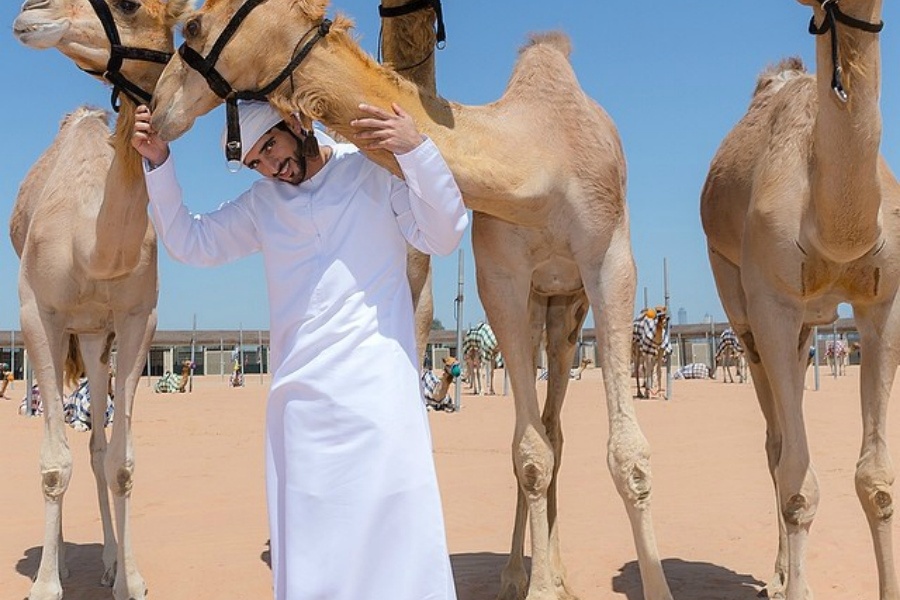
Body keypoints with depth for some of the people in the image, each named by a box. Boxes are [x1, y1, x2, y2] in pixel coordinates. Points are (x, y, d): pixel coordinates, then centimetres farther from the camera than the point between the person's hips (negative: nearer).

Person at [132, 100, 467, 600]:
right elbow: (190, 242, 18)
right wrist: (158, 163, 8)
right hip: (299, 397, 5)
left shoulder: (375, 169, 1)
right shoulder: (262, 202, 16)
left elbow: (443, 236, -7)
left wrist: (416, 149, -20)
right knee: (308, 544, 10)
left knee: (389, 527, -2)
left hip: (377, 387, -4)